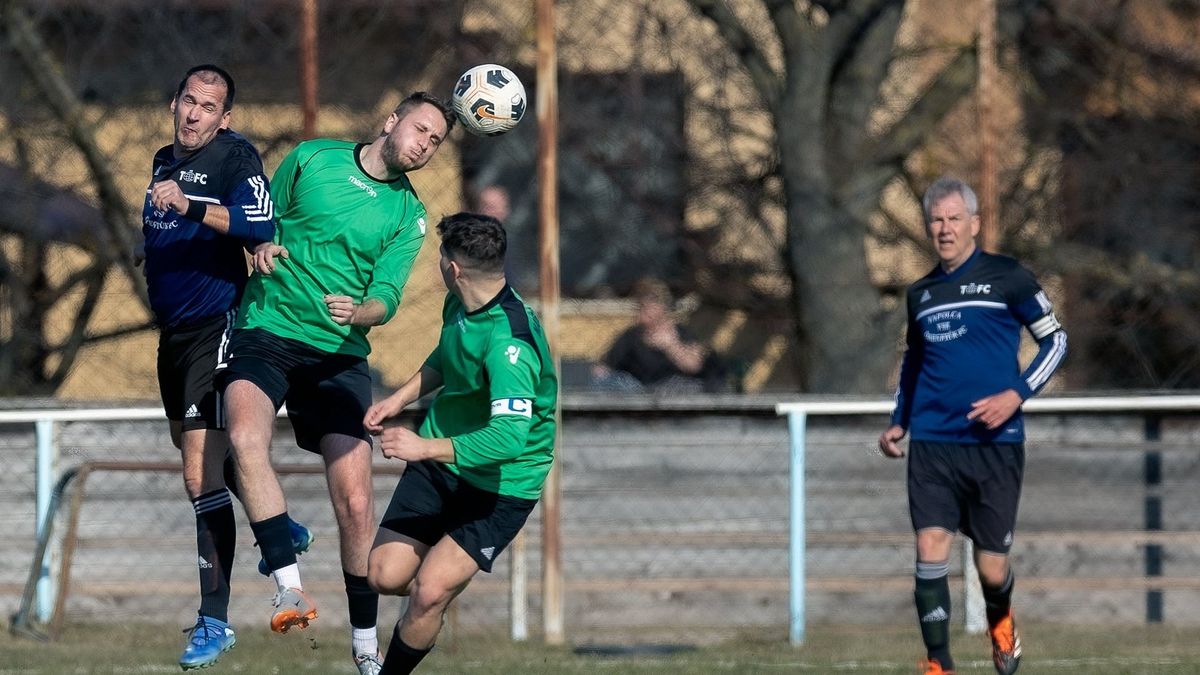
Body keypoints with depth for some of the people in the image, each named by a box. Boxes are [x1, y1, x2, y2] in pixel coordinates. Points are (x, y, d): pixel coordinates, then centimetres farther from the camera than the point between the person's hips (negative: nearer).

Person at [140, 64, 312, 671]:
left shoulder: (235, 157, -12)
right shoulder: (165, 161, 13)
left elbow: (260, 226, -30)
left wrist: (188, 206, -39)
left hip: (215, 329, -9)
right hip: (172, 331, 9)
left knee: (200, 473, -15)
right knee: (192, 445, 25)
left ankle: (214, 620, -13)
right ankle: (281, 529, 49)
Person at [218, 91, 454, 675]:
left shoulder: (408, 215, 8)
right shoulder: (312, 159, 6)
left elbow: (387, 299, 0)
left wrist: (358, 311, -22)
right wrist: (262, 247, -5)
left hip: (339, 353, 2)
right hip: (266, 332, -2)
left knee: (355, 503, -6)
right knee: (246, 436, -33)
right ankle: (289, 587, -36)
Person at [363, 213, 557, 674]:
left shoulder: (508, 342, -33)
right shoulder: (458, 307, -4)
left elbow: (510, 436, -42)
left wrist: (426, 448, -40)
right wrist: (401, 397, 12)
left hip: (500, 485, -7)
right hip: (441, 462, 8)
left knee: (429, 593, -16)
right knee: (386, 576, 2)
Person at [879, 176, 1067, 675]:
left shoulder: (1007, 278, -2)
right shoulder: (920, 293, 12)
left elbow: (1055, 340, 0)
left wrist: (1016, 394, -13)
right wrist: (899, 422, 17)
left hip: (994, 443, -3)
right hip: (931, 443, 3)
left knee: (991, 567, 2)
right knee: (930, 552, -12)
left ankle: (1000, 622, 37)